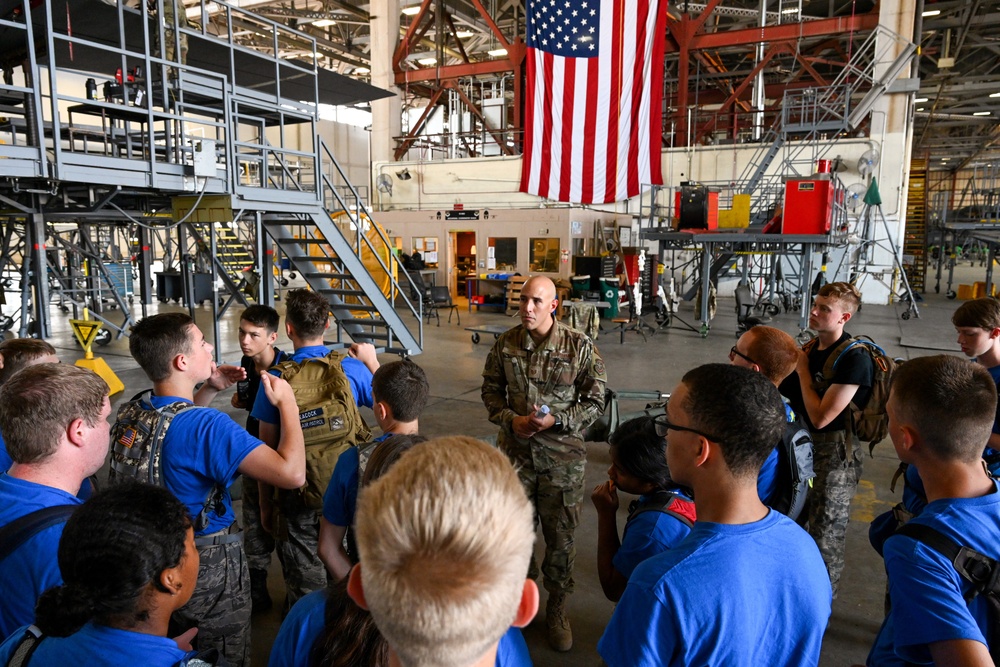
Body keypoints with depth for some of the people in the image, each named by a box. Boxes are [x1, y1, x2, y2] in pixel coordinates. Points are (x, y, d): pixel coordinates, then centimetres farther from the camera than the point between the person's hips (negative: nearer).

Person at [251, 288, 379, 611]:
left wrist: (265, 502, 7)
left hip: (299, 499, -1)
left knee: (306, 585, 14)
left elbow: (267, 448, -4)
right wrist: (372, 362, 13)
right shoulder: (351, 368, -10)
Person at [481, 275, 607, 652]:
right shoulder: (505, 345, -2)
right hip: (515, 451, 2)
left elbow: (595, 402, -5)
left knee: (560, 535, 9)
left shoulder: (580, 347, -10)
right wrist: (512, 420, -10)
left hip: (563, 455, -2)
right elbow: (491, 391, 7)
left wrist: (557, 420, -18)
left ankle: (557, 610, 31)